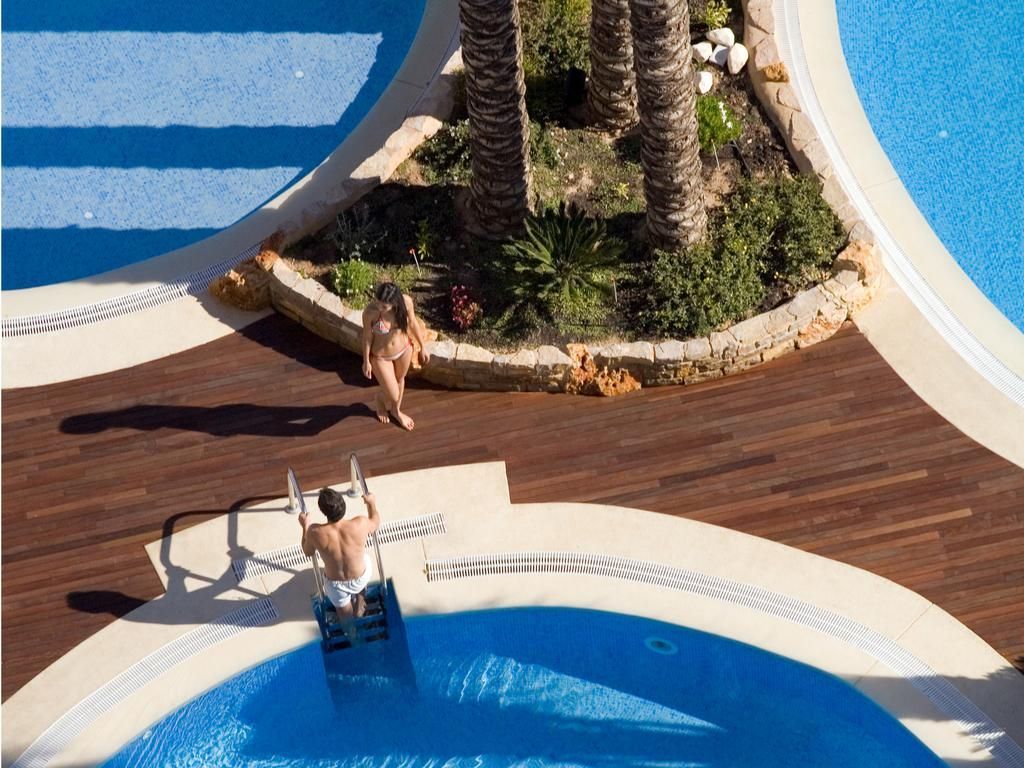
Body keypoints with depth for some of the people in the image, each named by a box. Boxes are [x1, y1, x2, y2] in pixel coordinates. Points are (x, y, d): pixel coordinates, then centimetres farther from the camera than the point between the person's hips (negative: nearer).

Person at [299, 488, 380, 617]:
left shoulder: (315, 532, -29)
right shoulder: (360, 524, -29)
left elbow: (307, 552, -6)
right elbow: (375, 523, -3)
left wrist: (305, 526, 5)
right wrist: (372, 503, 13)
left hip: (336, 585, 1)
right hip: (361, 580, -1)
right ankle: (360, 601, 37)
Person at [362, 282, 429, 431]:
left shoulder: (406, 301, -27)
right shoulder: (370, 312, -35)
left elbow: (413, 324, -8)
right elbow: (367, 337, -17)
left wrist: (422, 347, 5)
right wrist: (366, 361, -4)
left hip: (404, 350, 3)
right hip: (381, 357, -3)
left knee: (400, 380, 30)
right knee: (393, 395, 11)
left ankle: (396, 410, 60)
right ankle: (379, 400, 49)